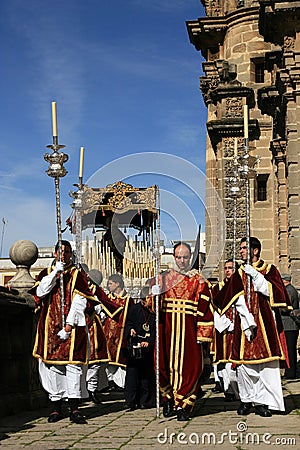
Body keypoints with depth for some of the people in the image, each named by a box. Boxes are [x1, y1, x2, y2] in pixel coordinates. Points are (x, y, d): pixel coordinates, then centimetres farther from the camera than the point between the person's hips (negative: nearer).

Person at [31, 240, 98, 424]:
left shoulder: (77, 275, 6)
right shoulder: (46, 273, 15)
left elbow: (80, 302, -4)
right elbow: (40, 292, -4)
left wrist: (69, 325, -13)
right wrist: (55, 273, -11)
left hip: (73, 327, -2)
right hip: (50, 326, 3)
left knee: (73, 364, -9)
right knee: (52, 365, 1)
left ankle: (75, 409, -9)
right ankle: (56, 407, 7)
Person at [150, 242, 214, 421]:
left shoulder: (199, 281, 6)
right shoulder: (164, 278, 11)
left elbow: (204, 309, 1)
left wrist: (202, 333, -6)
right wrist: (155, 295, -13)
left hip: (189, 329, -1)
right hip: (167, 328, 2)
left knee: (189, 367, -4)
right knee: (165, 364, 0)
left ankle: (182, 406, 5)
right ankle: (169, 398, 21)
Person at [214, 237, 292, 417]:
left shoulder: (270, 270, 7)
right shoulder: (239, 274, 12)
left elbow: (275, 292, -8)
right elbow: (238, 300, 1)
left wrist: (255, 275, -13)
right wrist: (248, 321, -13)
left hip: (266, 323, -2)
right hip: (243, 325, 2)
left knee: (267, 364, -5)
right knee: (244, 363, -2)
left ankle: (263, 402, 0)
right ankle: (247, 400, 8)